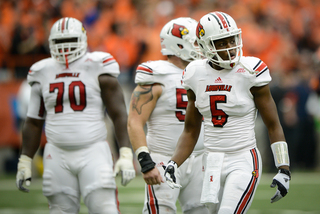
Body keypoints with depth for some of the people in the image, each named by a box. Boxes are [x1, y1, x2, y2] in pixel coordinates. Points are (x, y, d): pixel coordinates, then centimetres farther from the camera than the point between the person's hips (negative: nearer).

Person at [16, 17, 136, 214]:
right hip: (57, 155, 4)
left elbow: (119, 115, -5)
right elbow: (34, 123, 15)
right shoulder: (43, 73, 9)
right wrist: (25, 161, 12)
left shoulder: (98, 69, -3)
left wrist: (126, 155, -13)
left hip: (93, 153, -4)